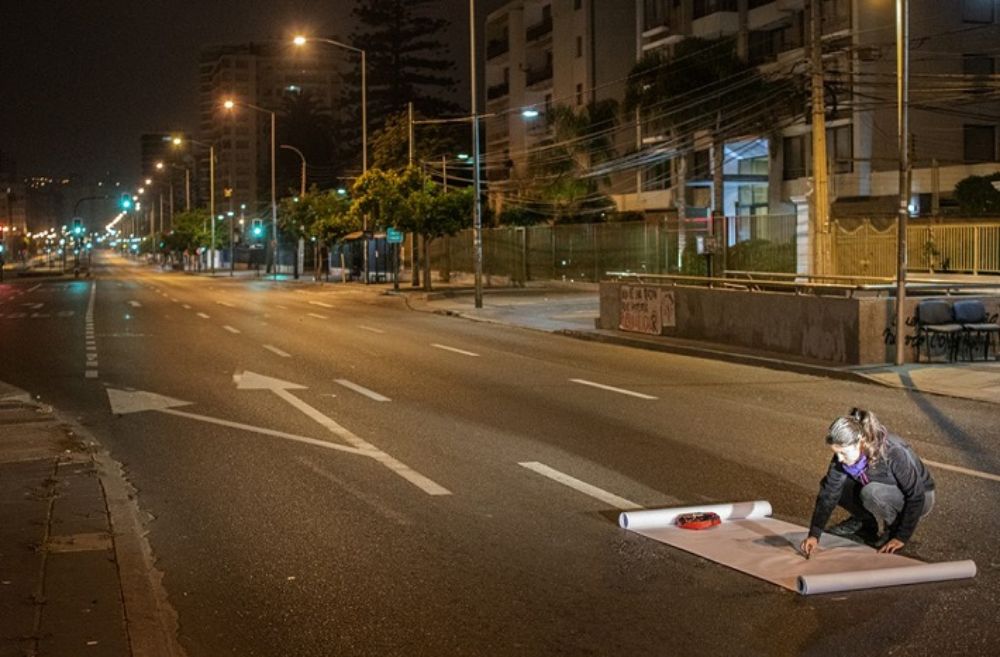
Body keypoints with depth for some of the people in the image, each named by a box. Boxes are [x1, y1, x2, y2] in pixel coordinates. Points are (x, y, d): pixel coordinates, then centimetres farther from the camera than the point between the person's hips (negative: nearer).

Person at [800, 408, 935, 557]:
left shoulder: (894, 453, -35)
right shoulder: (844, 453, -19)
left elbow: (916, 496, -27)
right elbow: (828, 492, -18)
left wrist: (902, 537, -25)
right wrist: (814, 534, -25)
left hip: (920, 498, -6)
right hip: (886, 492, 6)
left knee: (872, 492, -35)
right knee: (832, 485, -14)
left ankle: (894, 528, -8)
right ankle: (864, 522, 6)